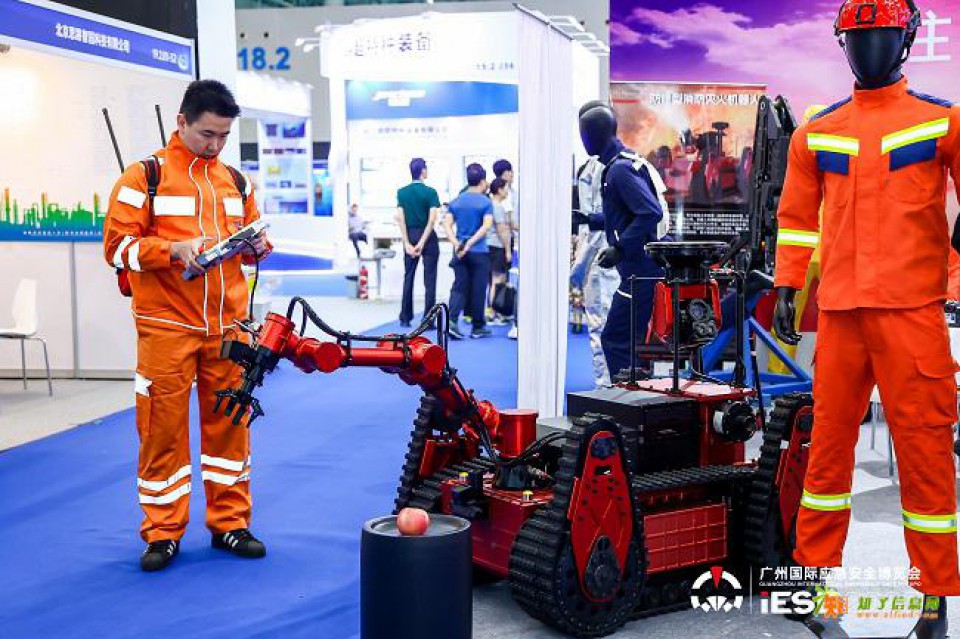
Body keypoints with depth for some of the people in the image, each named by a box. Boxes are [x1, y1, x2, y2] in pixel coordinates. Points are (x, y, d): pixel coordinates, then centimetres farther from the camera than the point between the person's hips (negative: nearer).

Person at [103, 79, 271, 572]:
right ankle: (163, 532, 13)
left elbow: (249, 235, 24)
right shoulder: (145, 176, -1)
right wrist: (175, 249, -21)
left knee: (228, 422, 7)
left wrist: (257, 245, 1)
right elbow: (118, 246, -6)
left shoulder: (235, 180, 15)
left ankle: (229, 522, 19)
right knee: (163, 428, 1)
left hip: (227, 323, 4)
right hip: (166, 327, -4)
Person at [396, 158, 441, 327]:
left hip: (410, 236, 4)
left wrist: (407, 243, -3)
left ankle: (405, 318, 13)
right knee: (429, 279, 2)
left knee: (408, 278, 11)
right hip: (428, 237, -3)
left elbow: (400, 218, -3)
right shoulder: (430, 192, -8)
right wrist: (422, 242, -14)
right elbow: (432, 219, -15)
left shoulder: (402, 192, 2)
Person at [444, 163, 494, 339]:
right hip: (479, 252, -4)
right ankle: (478, 327, 15)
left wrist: (457, 244, -8)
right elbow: (486, 226, -17)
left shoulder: (455, 202, 8)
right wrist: (470, 243, -17)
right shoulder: (486, 202, -5)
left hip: (460, 252, 4)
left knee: (459, 288, 7)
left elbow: (447, 224, 0)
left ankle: (452, 321, -13)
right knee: (478, 290, 6)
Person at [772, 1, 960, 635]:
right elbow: (797, 215, 15)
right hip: (839, 310, 3)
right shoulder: (817, 131, 12)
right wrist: (787, 286, 10)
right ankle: (814, 567, 21)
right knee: (829, 440, 9)